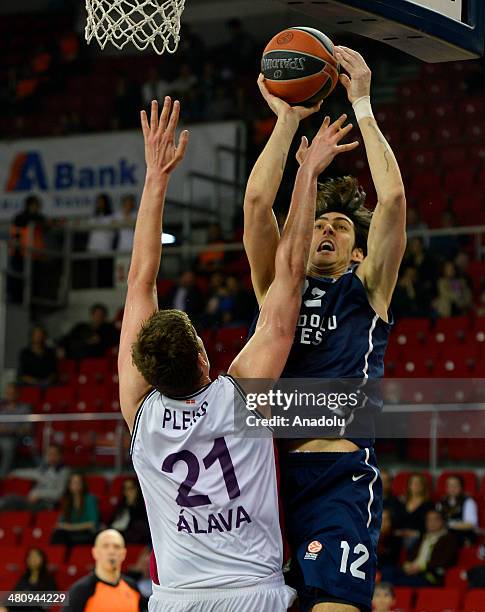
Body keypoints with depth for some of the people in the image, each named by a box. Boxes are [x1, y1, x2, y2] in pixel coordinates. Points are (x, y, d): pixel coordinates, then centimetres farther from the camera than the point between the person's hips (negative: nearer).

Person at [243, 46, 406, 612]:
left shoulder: (365, 289, 14)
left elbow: (393, 199, 1)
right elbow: (257, 203, 8)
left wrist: (363, 107, 4)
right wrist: (287, 120, 7)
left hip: (339, 474, -3)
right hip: (265, 466, 3)